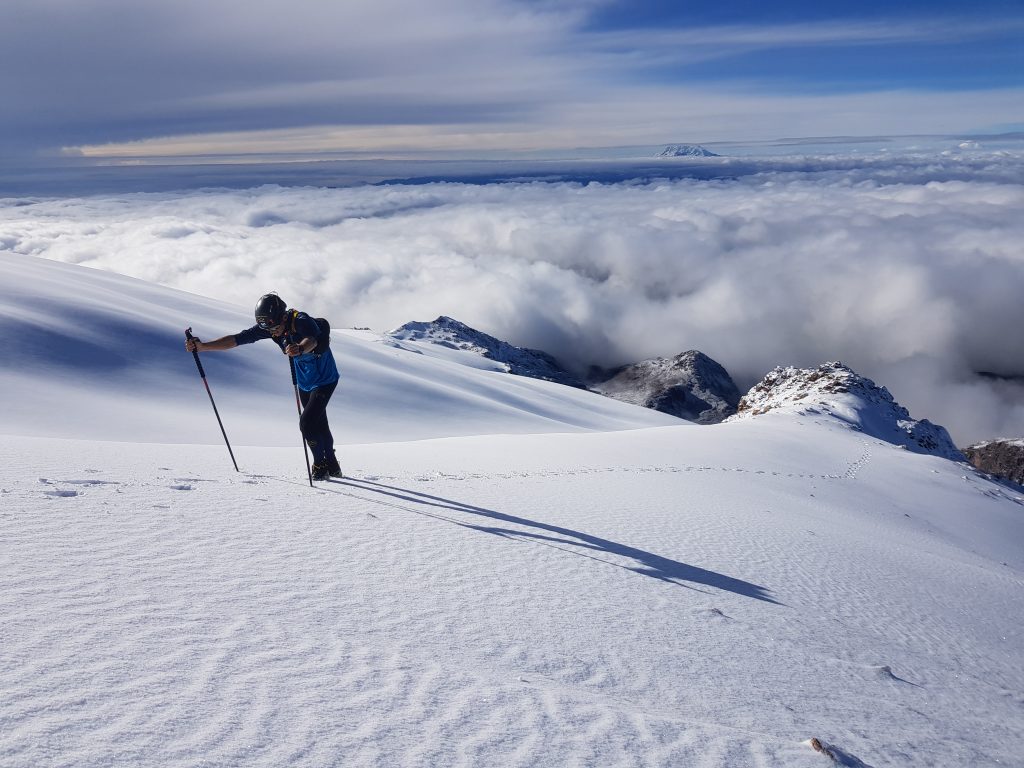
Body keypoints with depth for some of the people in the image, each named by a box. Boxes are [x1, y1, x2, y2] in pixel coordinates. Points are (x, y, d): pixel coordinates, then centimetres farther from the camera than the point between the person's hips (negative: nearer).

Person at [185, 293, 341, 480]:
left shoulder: (301, 321, -31)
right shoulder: (267, 327, -12)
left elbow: (311, 340, -52)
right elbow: (236, 339, -15)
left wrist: (300, 348, -75)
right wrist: (201, 346, -23)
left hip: (325, 380, -7)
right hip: (304, 383, 7)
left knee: (307, 422, -17)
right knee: (319, 426, 15)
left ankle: (320, 465, 1)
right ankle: (332, 467, 30)